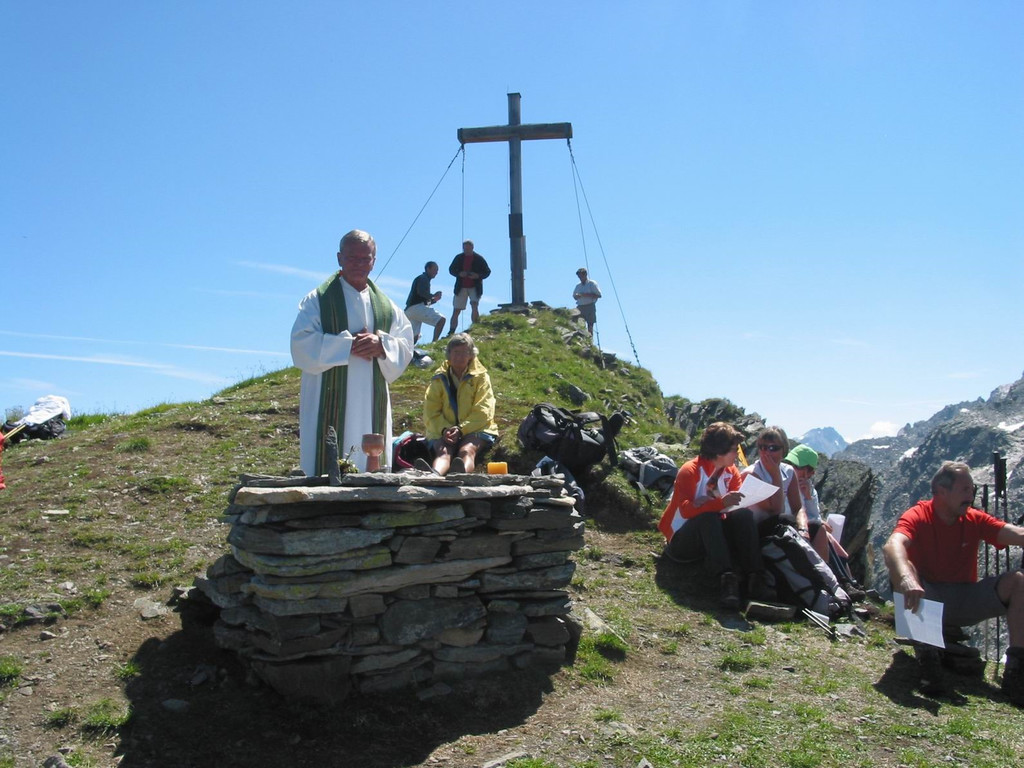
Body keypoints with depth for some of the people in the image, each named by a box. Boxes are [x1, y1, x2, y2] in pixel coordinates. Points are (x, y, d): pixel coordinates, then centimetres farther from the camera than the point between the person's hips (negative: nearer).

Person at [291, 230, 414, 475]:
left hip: (372, 406, 4)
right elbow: (302, 345, -8)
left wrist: (382, 345, -11)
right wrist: (348, 345, -14)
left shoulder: (385, 305, 15)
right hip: (330, 404, -4)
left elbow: (406, 346, 9)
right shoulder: (318, 299, 3)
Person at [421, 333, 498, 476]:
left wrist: (461, 429, -19)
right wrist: (444, 429, -17)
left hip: (475, 430, -1)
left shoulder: (481, 377, 6)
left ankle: (462, 473, -69)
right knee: (444, 451, -32)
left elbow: (482, 412, -4)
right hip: (443, 430, 1)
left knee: (467, 450, -34)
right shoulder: (439, 379, 11)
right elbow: (430, 413, 3)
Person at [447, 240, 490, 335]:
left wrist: (478, 276, -19)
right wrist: (459, 274, -12)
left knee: (475, 306, -23)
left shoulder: (479, 258, -2)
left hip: (475, 287, -3)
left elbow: (487, 272, 0)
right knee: (456, 311, 3)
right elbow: (451, 269, 9)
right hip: (461, 287, 3)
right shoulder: (459, 258, 5)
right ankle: (451, 332, 8)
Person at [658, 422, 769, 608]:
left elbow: (742, 501, -6)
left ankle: (754, 576, -32)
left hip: (712, 535, 6)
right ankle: (726, 577, -48)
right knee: (708, 517, -36)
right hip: (682, 541, -6)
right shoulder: (690, 471, -19)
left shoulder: (730, 472, 2)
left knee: (744, 515, -20)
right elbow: (686, 509, -33)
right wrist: (721, 503, -44)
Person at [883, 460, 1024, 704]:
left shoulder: (974, 520, 1)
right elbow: (892, 546, -34)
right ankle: (926, 657, -36)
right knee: (901, 569, -33)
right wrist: (906, 579, -55)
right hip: (928, 600, -4)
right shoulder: (918, 517, -13)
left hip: (966, 602, 4)